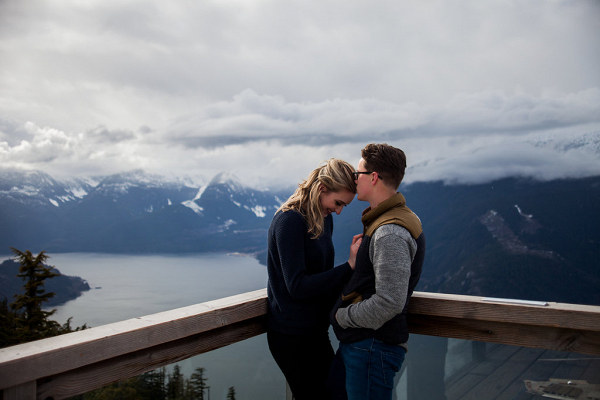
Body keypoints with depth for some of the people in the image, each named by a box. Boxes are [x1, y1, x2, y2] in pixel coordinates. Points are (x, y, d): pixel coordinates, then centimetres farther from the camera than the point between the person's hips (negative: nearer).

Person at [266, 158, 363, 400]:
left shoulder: (324, 219, 8)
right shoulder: (289, 221, -19)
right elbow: (297, 286, -24)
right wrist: (350, 266, -25)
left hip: (315, 330, 9)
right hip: (293, 336, -9)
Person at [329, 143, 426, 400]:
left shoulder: (391, 234, -24)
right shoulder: (382, 222, 11)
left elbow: (389, 303, -29)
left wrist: (342, 316, -16)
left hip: (374, 348, -10)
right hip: (357, 342, 10)